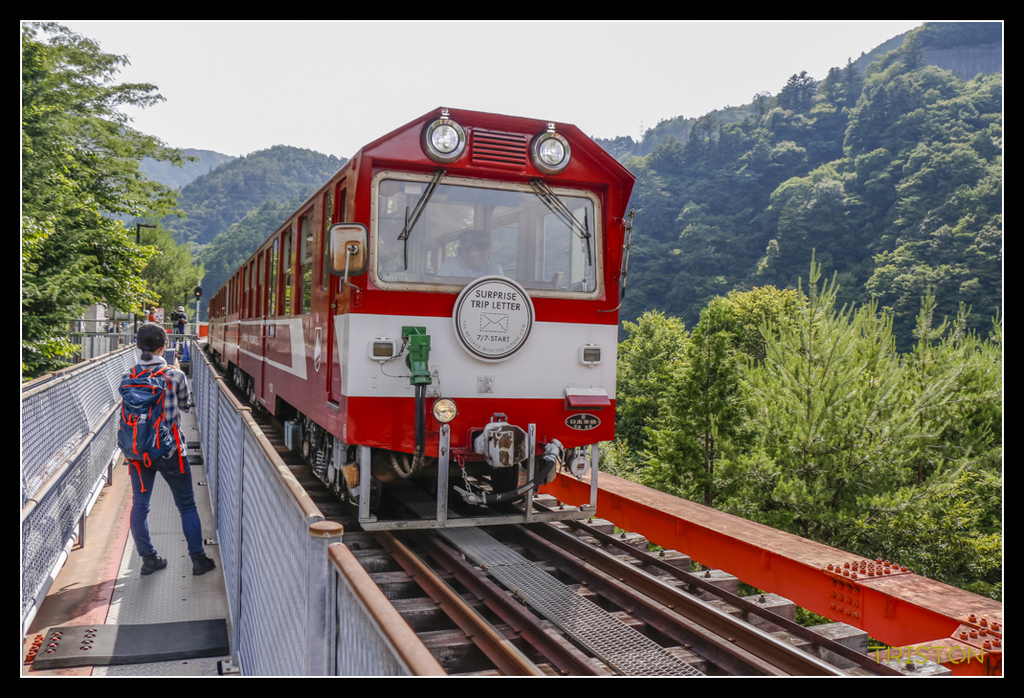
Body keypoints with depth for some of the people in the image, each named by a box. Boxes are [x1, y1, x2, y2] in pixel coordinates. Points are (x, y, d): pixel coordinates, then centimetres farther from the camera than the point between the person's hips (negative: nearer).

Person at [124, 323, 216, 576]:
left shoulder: (128, 377, -4)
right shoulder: (175, 376, -12)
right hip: (169, 450, -2)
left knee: (139, 506, 15)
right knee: (187, 506, 10)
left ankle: (148, 559, 21)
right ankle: (198, 559, 15)